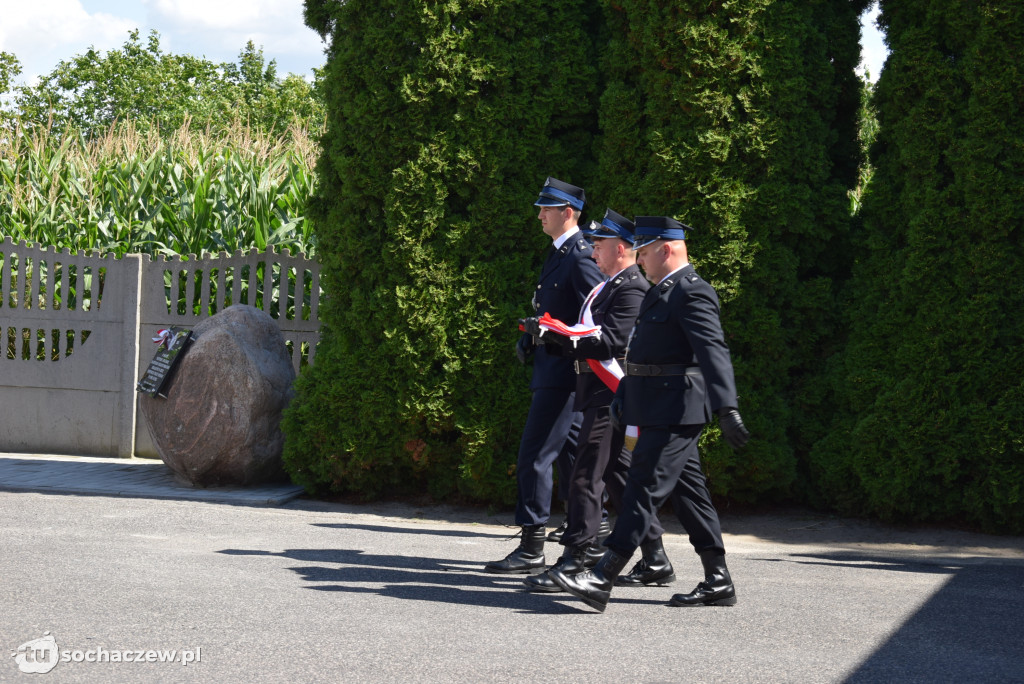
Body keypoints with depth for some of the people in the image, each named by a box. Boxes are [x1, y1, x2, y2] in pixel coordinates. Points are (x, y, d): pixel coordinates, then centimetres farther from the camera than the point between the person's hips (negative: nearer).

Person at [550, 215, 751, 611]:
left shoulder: (692, 293, -14)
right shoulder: (661, 292, 18)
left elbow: (714, 352, -25)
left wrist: (727, 410, -34)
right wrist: (623, 395, 28)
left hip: (675, 411, -10)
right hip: (659, 411, 10)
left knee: (644, 488, -10)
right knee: (687, 491, 11)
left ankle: (602, 579, -12)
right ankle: (718, 582, 16)